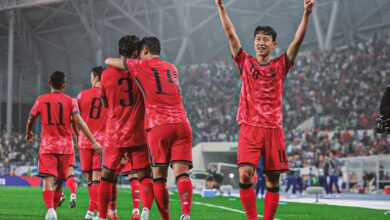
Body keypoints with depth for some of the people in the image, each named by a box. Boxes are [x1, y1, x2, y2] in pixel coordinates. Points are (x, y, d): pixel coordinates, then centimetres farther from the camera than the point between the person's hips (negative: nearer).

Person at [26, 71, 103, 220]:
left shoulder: (41, 100, 5)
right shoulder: (70, 101, 1)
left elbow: (31, 120, 16)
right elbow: (79, 122, -8)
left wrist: (28, 134, 37)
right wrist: (94, 142, -8)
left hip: (47, 146, -1)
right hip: (65, 146, 1)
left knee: (48, 180, -10)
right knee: (58, 181, 14)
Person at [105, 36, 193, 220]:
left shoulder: (140, 66, 11)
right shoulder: (172, 68, 24)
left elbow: (108, 61, 22)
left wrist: (121, 63, 43)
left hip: (158, 126, -3)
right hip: (182, 123, 3)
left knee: (159, 175, 3)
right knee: (181, 172, -8)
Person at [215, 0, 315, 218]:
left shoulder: (280, 65, 8)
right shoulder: (245, 62, 9)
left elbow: (298, 40, -2)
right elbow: (231, 35, 4)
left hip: (273, 128, 1)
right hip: (249, 128, -1)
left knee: (273, 181, 1)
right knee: (245, 174, -16)